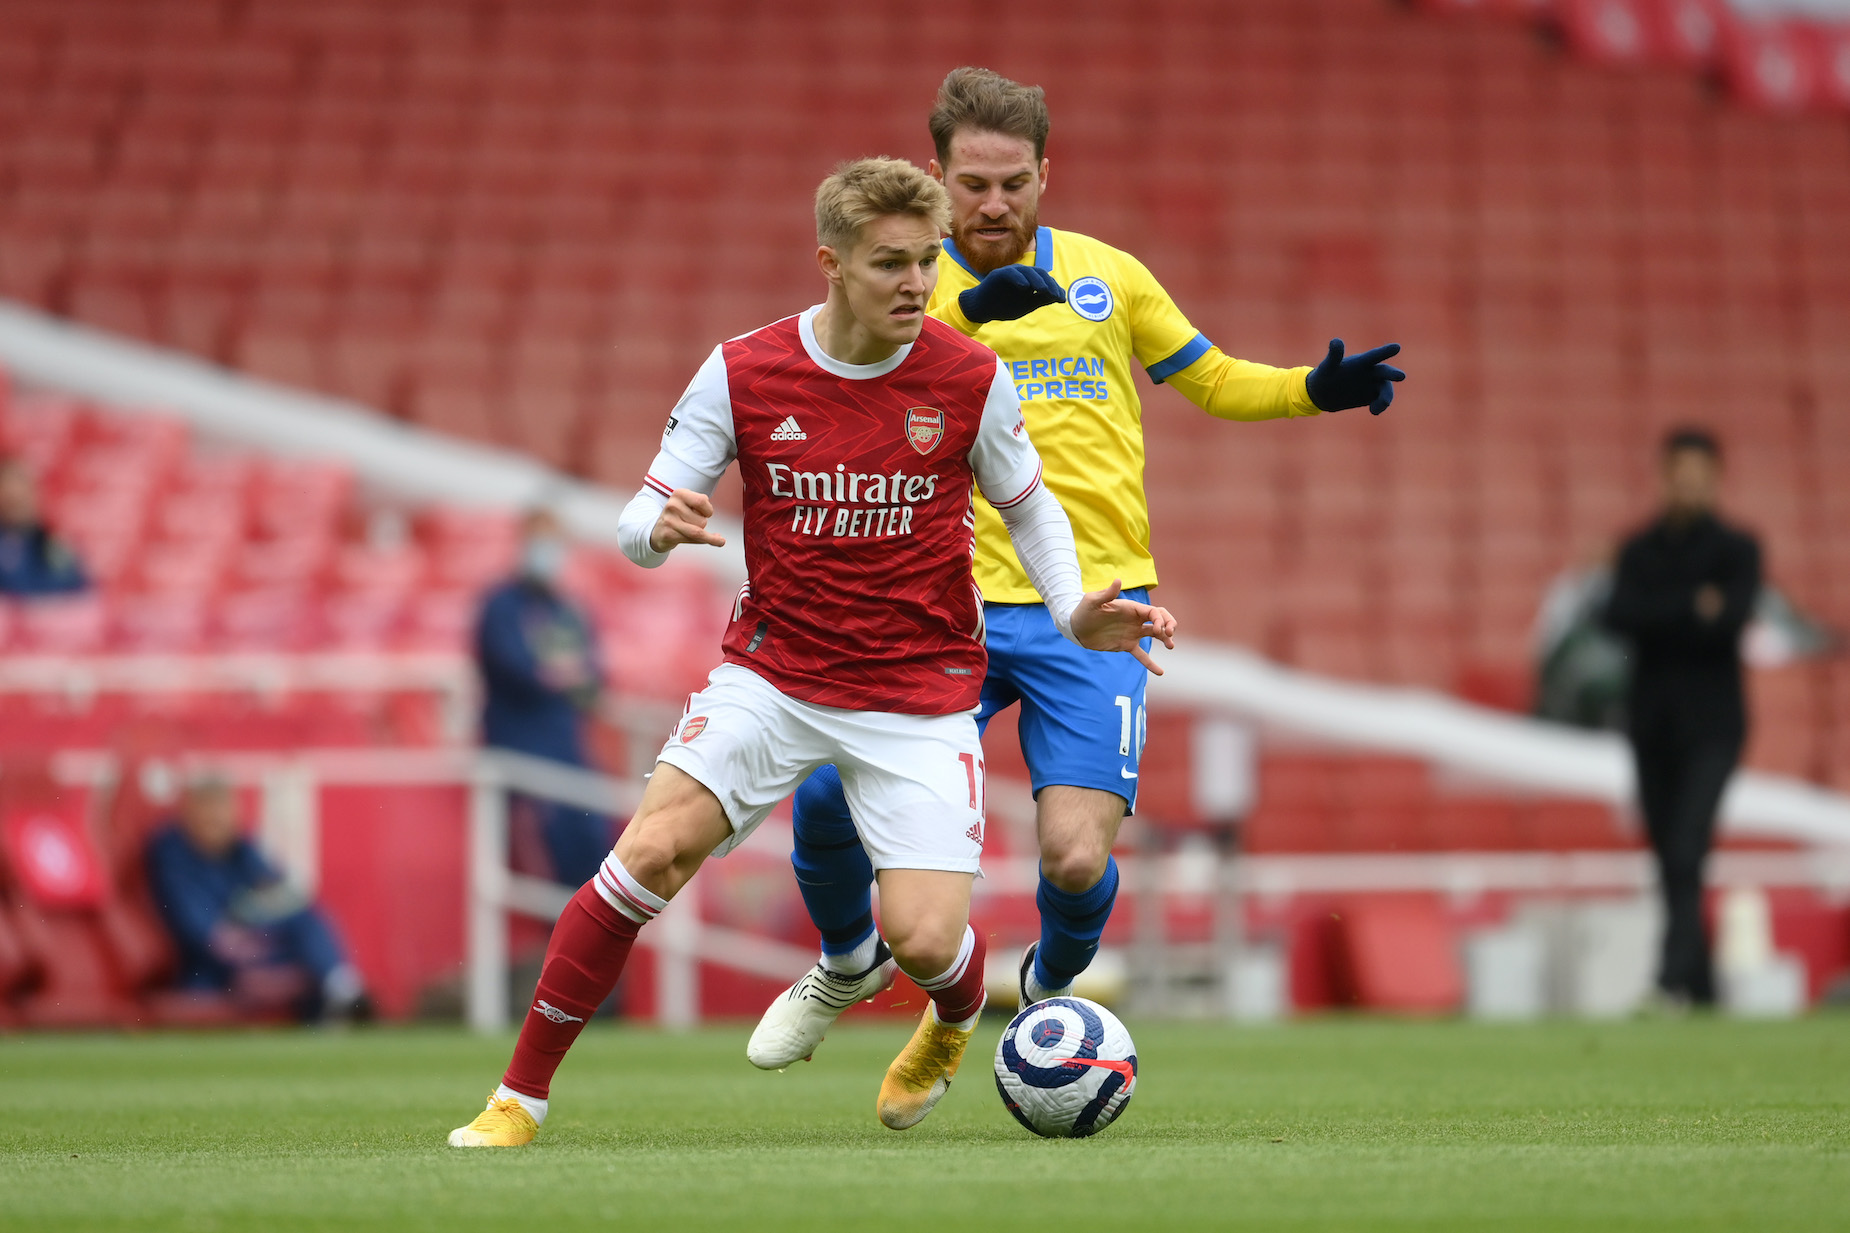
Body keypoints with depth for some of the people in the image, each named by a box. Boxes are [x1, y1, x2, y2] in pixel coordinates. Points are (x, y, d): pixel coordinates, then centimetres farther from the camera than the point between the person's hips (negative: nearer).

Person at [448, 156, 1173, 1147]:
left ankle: (954, 1024, 28)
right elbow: (639, 525, -4)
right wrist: (661, 527, -29)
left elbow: (1029, 507, 10)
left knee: (924, 940, -13)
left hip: (920, 693, 0)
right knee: (651, 851, -21)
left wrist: (1074, 613, -7)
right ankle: (520, 1096, -10)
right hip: (773, 673, 0)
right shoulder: (741, 374, -8)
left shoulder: (971, 380, -7)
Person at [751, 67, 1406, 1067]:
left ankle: (1051, 987, 21)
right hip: (956, 605, 0)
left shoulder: (1107, 275, 10)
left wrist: (1315, 389, 0)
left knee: (1076, 860, -16)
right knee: (829, 791, -16)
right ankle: (848, 963, 18)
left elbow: (1216, 382, 20)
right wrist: (969, 307, -34)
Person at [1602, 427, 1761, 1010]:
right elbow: (1619, 614, -5)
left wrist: (1658, 618, -13)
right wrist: (1693, 609, -14)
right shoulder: (1639, 550, 12)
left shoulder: (1736, 549, 3)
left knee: (1687, 854, -17)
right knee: (1670, 859, 4)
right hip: (1652, 718, 4)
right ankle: (1701, 988, 11)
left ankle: (1673, 979, -26)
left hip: (1711, 724, -4)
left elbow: (1732, 617, -13)